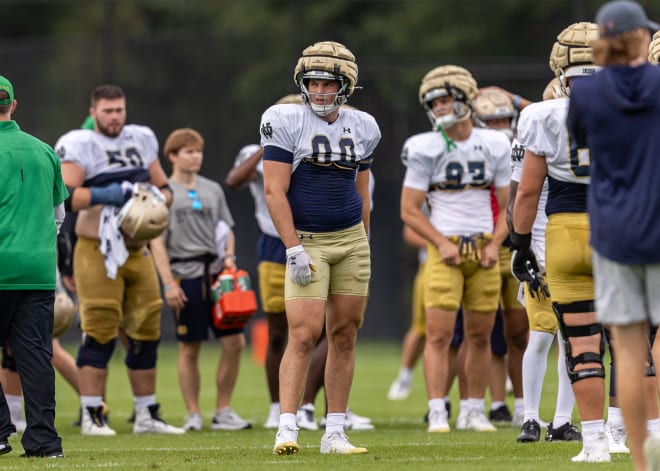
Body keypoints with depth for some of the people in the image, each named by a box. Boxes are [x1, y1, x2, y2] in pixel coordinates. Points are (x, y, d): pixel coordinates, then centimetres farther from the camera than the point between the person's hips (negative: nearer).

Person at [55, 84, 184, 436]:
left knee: (146, 331, 8)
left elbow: (163, 189, 20)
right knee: (99, 331, -9)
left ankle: (147, 415, 16)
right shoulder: (79, 146, -7)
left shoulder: (142, 141, 12)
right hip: (97, 250, -6)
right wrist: (103, 196, -25)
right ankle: (91, 416, -5)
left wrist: (157, 199, -2)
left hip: (137, 250, 6)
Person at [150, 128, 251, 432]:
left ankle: (223, 412, 8)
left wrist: (229, 256, 1)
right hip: (185, 274, -5)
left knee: (234, 342, -1)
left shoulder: (213, 190, 15)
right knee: (189, 349, -1)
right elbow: (157, 242, -3)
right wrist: (168, 283, -11)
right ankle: (193, 415, 7)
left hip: (216, 271, 5)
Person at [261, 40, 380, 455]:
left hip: (351, 240, 5)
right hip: (307, 242, -5)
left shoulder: (361, 128, 8)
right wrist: (294, 250, -17)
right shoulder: (285, 122, -8)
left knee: (345, 335, 5)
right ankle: (287, 429, -16)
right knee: (304, 335, -15)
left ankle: (335, 434, 10)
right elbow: (274, 191, -11)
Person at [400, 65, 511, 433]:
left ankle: (476, 411, 15)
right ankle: (437, 413, -11)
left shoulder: (494, 146, 7)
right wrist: (442, 243, -12)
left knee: (480, 335, 6)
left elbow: (505, 206, 12)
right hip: (446, 248, -3)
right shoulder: (425, 149, -2)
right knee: (440, 334, -10)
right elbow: (410, 210, -1)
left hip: (484, 248, 3)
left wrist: (495, 244, -3)